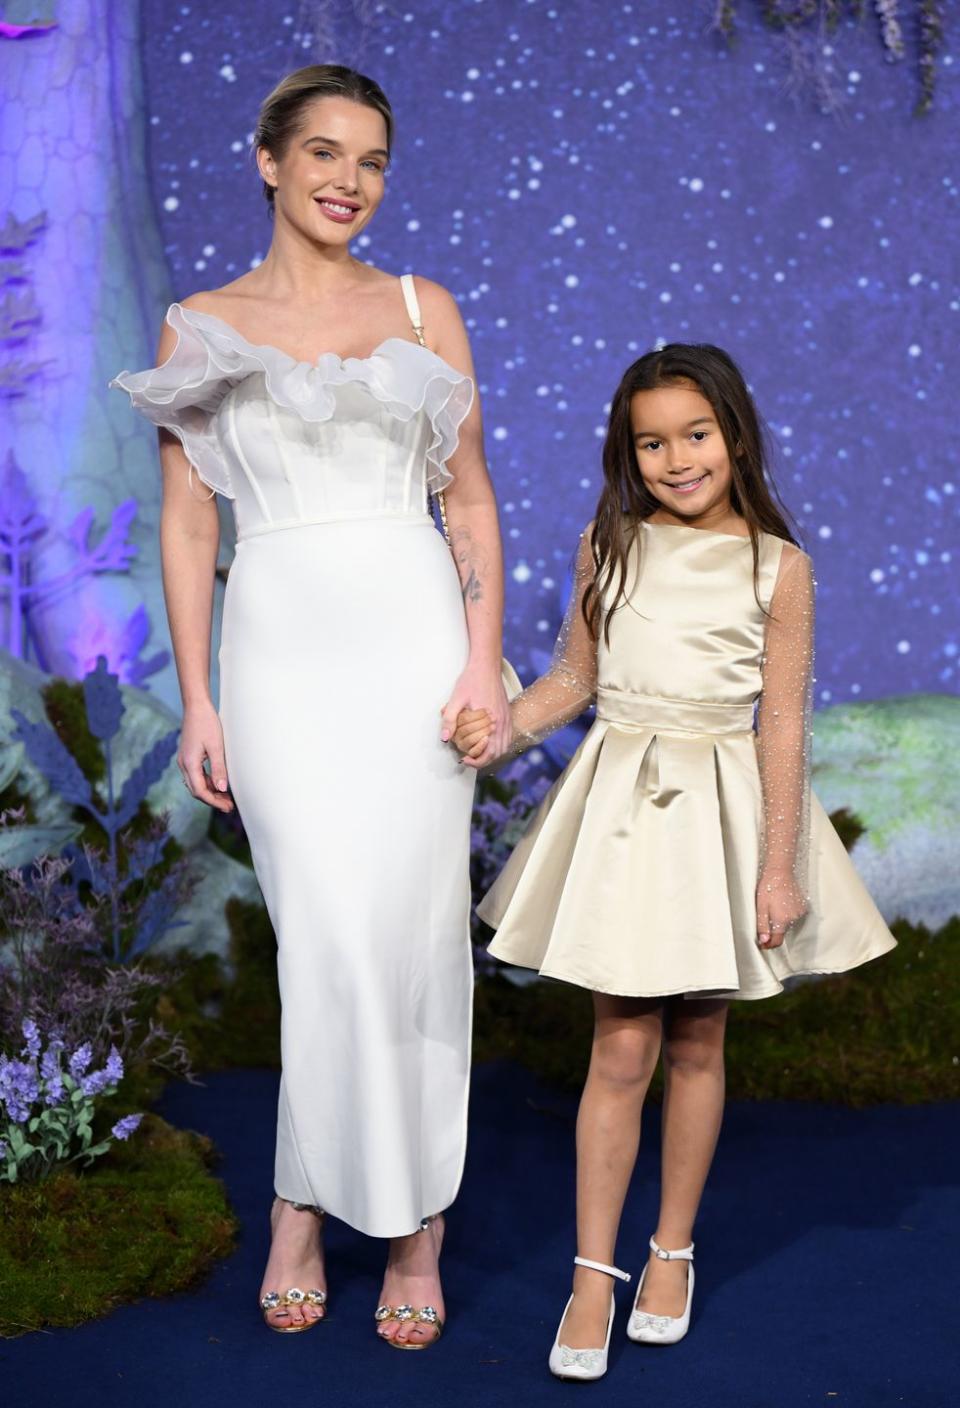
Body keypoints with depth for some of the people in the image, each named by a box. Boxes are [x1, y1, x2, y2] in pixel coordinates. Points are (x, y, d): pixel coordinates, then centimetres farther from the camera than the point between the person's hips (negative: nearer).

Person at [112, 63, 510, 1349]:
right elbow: (186, 522, 5)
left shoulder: (424, 311, 10)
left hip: (412, 631, 1)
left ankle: (311, 1201, 15)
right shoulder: (199, 326, 7)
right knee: (336, 939, -5)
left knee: (412, 933, -2)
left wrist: (485, 659, -2)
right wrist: (197, 700, -1)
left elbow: (472, 499, 9)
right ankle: (408, 1219, 13)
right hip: (280, 644, -1)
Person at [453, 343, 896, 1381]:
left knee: (695, 1044, 10)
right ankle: (593, 1275, 7)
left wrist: (778, 865, -6)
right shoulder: (609, 546, 3)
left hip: (720, 808, 0)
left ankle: (673, 1250, 27)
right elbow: (573, 676, 9)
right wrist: (505, 724, -10)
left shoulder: (777, 566, -3)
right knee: (622, 1048, -2)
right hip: (619, 804, 1)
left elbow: (783, 722, -4)